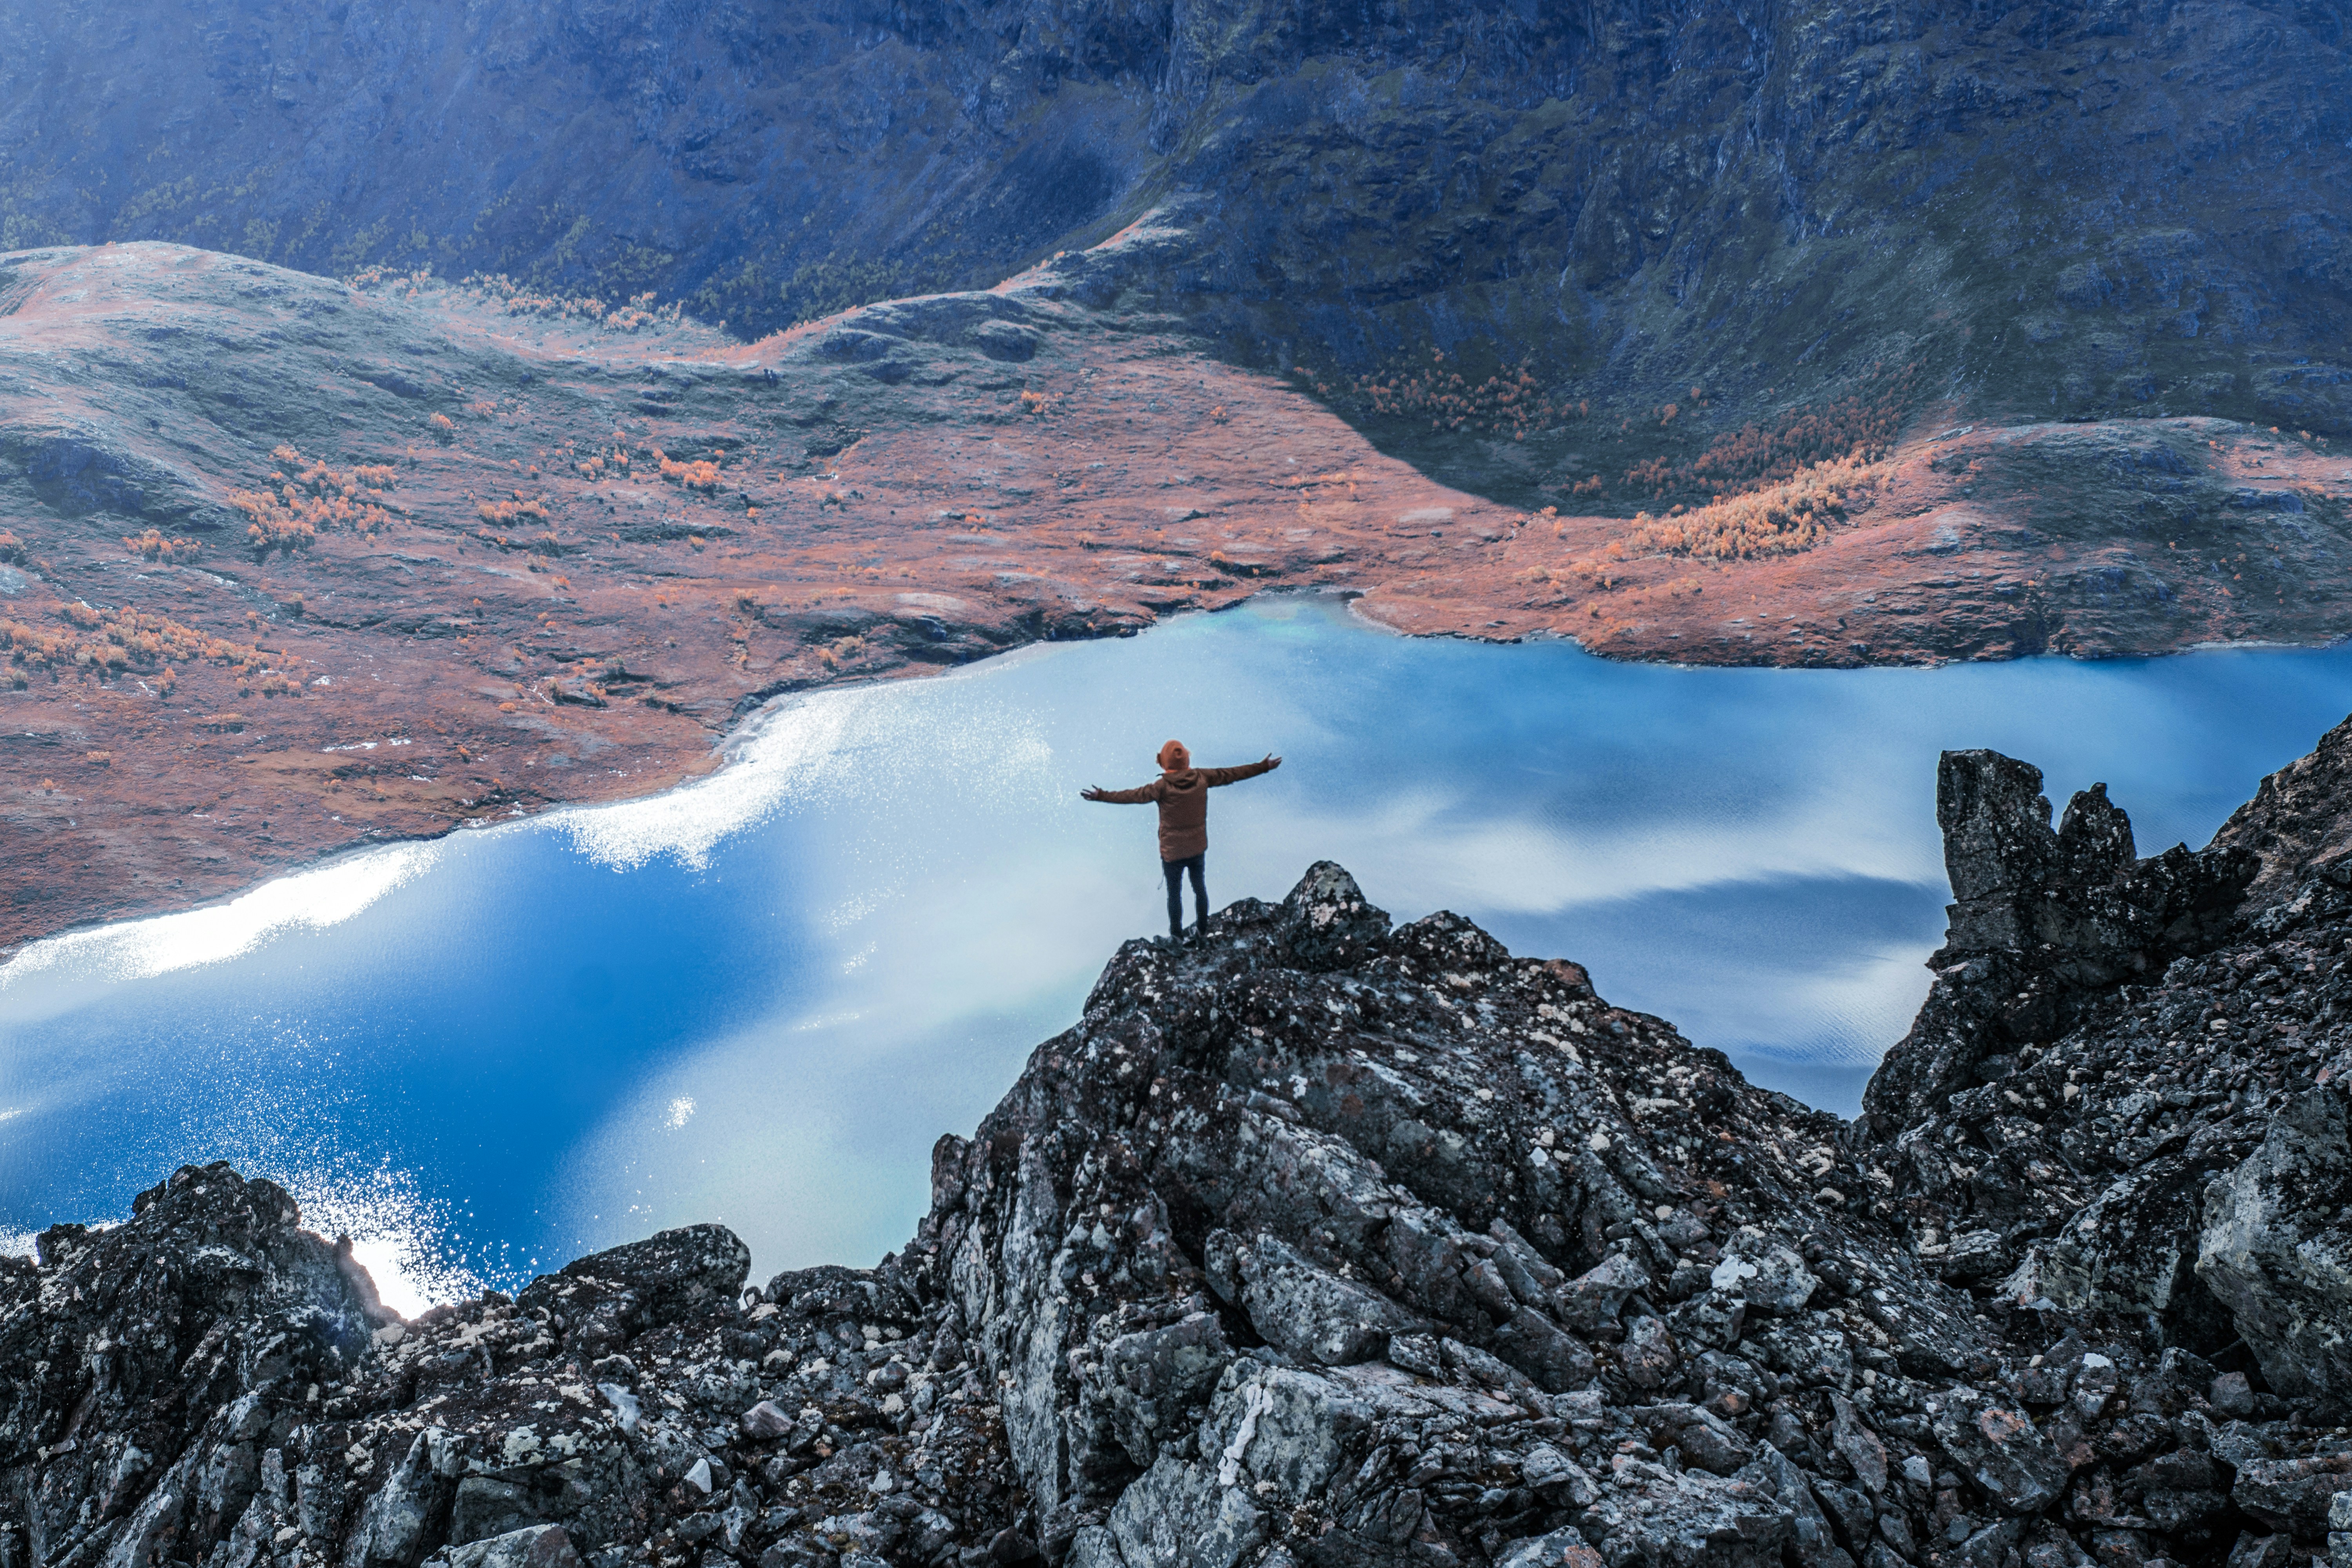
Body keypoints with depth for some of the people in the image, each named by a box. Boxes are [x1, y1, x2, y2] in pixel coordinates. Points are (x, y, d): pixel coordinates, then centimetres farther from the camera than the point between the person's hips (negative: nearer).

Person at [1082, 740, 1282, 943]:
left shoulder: (1163, 786, -22)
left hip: (1173, 852, -4)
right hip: (1198, 848, 4)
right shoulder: (1202, 778, -10)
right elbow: (1232, 774, -2)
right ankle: (1202, 928, 36)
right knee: (1200, 887, 23)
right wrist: (1264, 767, 8)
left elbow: (1133, 796, -29)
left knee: (1174, 893, 12)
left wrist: (1102, 796, -29)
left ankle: (1177, 936, 22)